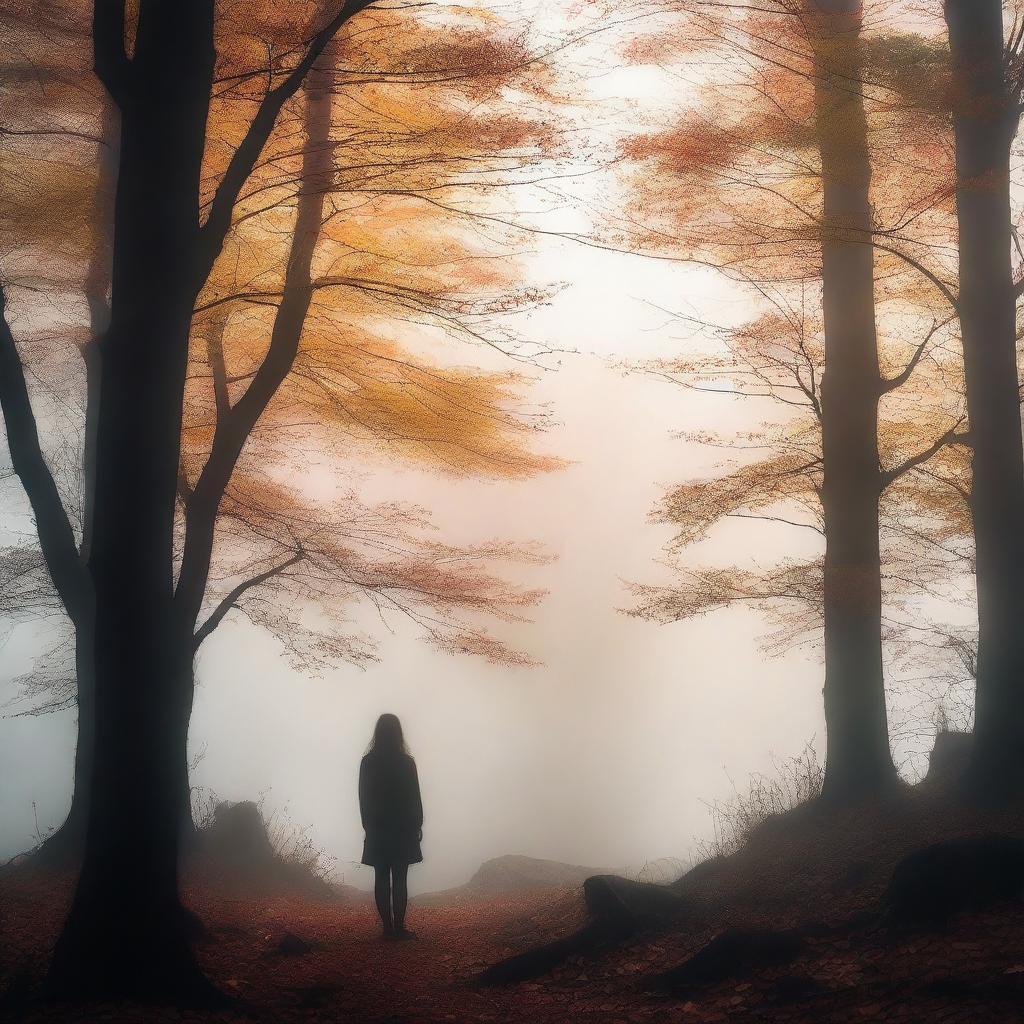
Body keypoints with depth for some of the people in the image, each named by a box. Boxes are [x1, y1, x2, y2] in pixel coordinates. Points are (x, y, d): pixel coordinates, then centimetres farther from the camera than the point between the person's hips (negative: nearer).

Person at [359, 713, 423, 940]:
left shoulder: (368, 762, -1)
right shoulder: (406, 762, -8)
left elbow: (364, 798, 3)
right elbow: (414, 797, -5)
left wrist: (368, 825, 12)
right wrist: (417, 825, 6)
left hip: (377, 830, 2)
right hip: (403, 828, -2)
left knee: (381, 879, 4)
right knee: (400, 879, -1)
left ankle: (387, 927, 4)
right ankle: (399, 927, -3)